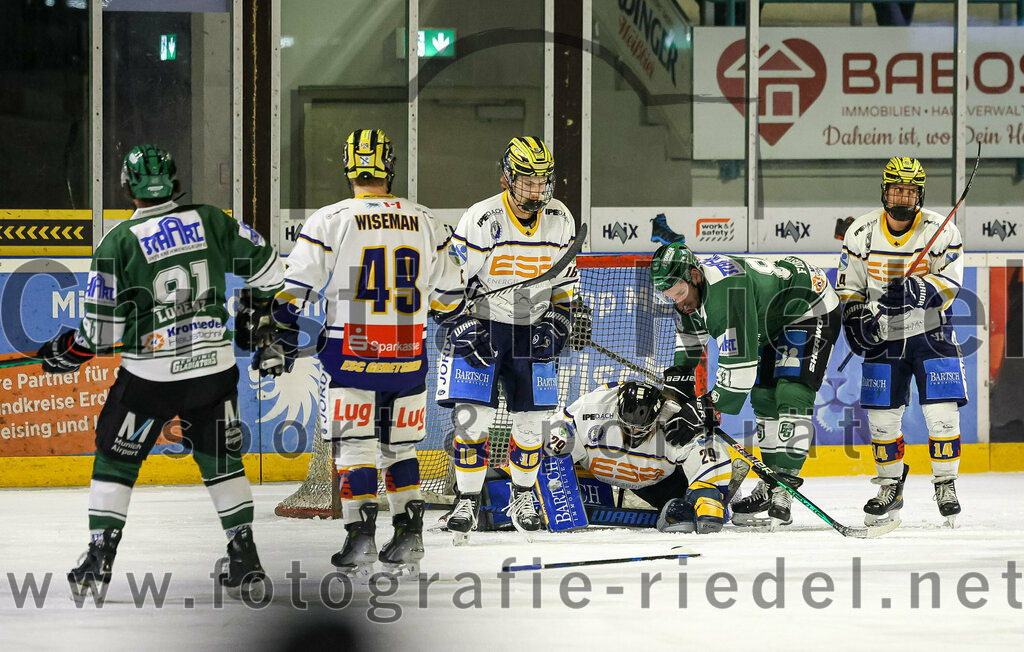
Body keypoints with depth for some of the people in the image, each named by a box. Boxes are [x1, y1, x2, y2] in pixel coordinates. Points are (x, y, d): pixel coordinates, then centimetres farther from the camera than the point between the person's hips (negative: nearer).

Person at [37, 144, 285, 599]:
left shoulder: (119, 242, -8)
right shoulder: (211, 221, 1)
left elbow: (101, 330, -7)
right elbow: (266, 267, 9)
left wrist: (69, 351, 12)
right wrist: (260, 303, 30)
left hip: (151, 372, -3)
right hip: (214, 366, 3)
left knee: (116, 459, 11)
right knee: (221, 459, 16)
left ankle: (98, 561, 9)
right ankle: (245, 559, 12)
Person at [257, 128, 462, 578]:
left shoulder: (328, 222, -6)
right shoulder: (425, 223, 5)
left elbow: (296, 294, -5)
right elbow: (449, 293, 15)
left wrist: (279, 343, 4)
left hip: (352, 357, -3)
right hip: (408, 358, 3)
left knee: (355, 447, 3)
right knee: (399, 447, 15)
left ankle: (361, 537, -7)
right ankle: (409, 539, 11)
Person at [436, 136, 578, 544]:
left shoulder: (560, 221, 0)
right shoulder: (479, 220, -14)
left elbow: (564, 279, 13)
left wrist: (556, 320, 2)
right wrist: (464, 328, -15)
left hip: (532, 331, 4)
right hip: (482, 328, -4)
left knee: (532, 420, 5)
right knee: (473, 417, -11)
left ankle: (523, 497, 26)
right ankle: (467, 501, 3)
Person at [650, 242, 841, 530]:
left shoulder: (727, 288, -38)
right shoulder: (687, 287, -8)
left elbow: (740, 360, -38)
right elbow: (690, 332, 15)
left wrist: (713, 404, -30)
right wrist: (680, 373, 7)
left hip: (812, 310, -10)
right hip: (773, 320, 10)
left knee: (792, 396, -20)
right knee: (764, 398, 8)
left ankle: (783, 492, -23)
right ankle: (768, 487, 16)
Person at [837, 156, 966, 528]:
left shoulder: (942, 231, -9)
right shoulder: (861, 233, -3)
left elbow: (948, 284, -15)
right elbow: (849, 286, 7)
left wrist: (914, 291, -32)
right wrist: (855, 318, -9)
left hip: (931, 333, -2)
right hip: (883, 337, 2)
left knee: (941, 413, -10)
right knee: (882, 415, 2)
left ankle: (945, 486, 4)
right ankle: (889, 490, 18)